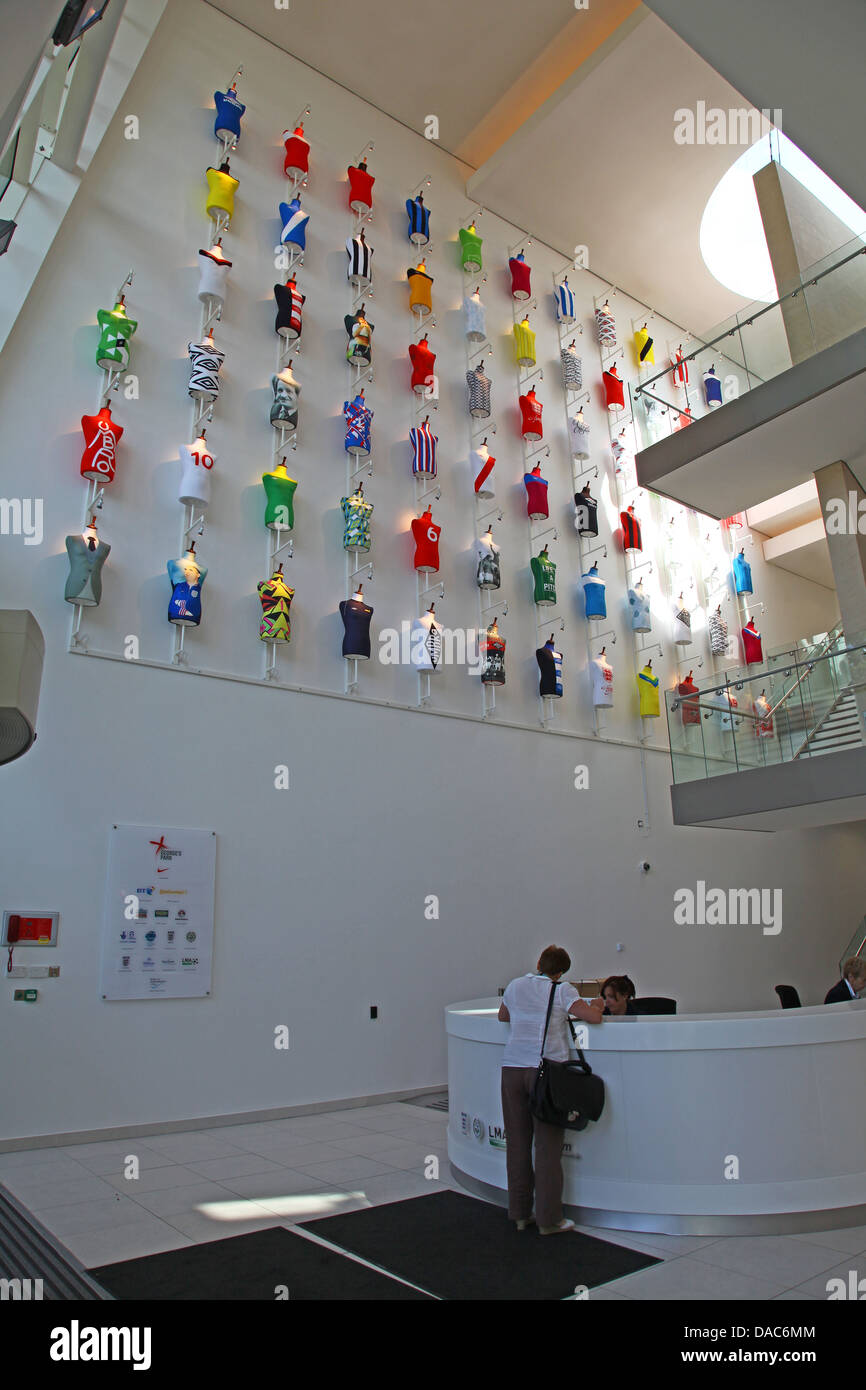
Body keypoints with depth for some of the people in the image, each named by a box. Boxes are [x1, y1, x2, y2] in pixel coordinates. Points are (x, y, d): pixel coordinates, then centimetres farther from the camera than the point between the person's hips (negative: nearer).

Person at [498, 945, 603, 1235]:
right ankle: (548, 1219, 10)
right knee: (547, 1146, 3)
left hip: (512, 1067, 4)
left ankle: (520, 1213, 20)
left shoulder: (515, 986, 14)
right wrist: (596, 1005, 13)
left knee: (517, 1142, 11)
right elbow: (593, 1017, -7)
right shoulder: (562, 990, 0)